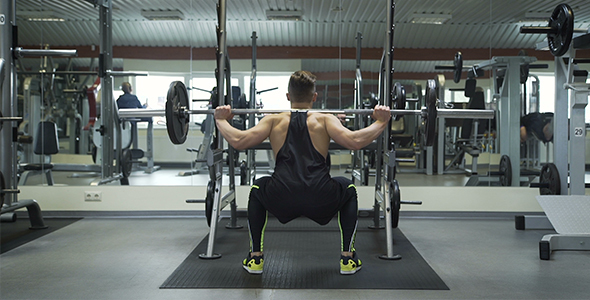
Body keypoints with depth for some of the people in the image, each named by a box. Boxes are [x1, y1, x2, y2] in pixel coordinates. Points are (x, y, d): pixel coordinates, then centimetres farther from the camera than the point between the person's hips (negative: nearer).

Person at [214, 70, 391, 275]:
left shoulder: (274, 121, 17)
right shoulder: (325, 120, 14)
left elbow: (238, 141, 6)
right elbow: (355, 142, -2)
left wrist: (221, 120, 25)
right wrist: (381, 122, 13)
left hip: (280, 202, 1)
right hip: (321, 202, -1)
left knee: (257, 189, 36)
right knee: (349, 189, 33)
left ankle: (255, 257, 29)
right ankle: (348, 258, 25)